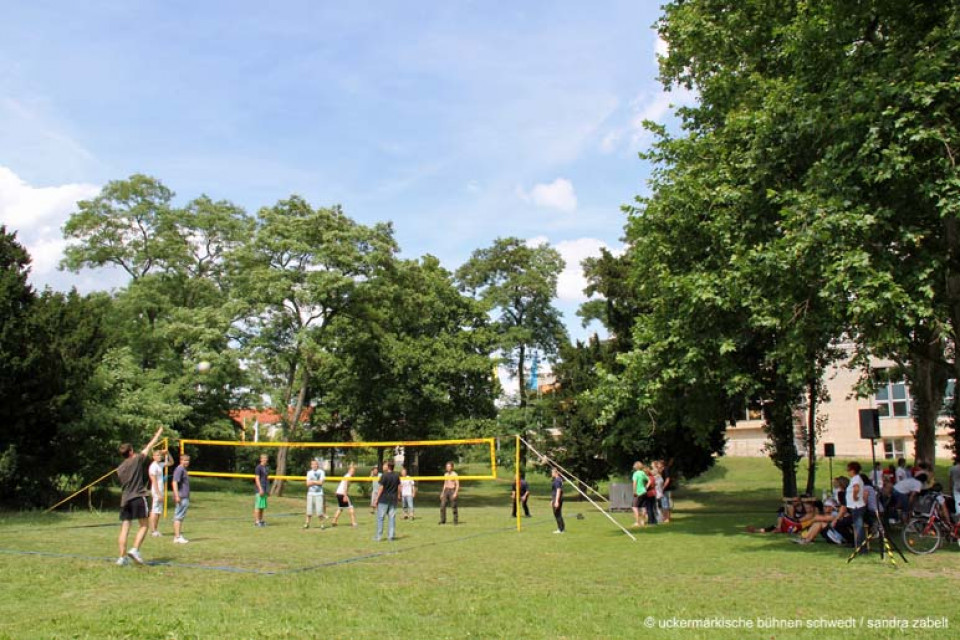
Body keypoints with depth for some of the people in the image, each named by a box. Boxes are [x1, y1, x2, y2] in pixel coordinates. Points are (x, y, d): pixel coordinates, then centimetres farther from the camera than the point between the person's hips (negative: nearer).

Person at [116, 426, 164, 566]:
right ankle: (135, 550, -11)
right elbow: (150, 446, 7)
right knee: (143, 526, 4)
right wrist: (159, 433, 19)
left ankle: (122, 557, 1)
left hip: (125, 499, 5)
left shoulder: (119, 469, 13)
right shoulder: (137, 460, -1)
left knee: (124, 528, 4)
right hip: (138, 497, -5)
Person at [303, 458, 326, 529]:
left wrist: (312, 481, -3)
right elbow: (308, 483, 2)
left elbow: (321, 482, -8)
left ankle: (321, 524, 5)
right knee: (309, 510, 2)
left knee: (319, 510, -7)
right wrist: (316, 482, -8)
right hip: (310, 493, 3)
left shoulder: (321, 472, 2)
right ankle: (307, 523, 12)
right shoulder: (309, 472, 11)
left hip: (319, 493, -3)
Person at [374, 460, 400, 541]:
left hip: (384, 499, -5)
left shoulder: (384, 475, -12)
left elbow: (381, 488, -11)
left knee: (380, 517, 2)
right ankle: (391, 536, 9)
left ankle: (378, 536, 4)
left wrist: (377, 499, -6)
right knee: (392, 518, 8)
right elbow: (399, 487, 11)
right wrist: (398, 496, 22)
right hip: (393, 499, 5)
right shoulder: (396, 476, 6)